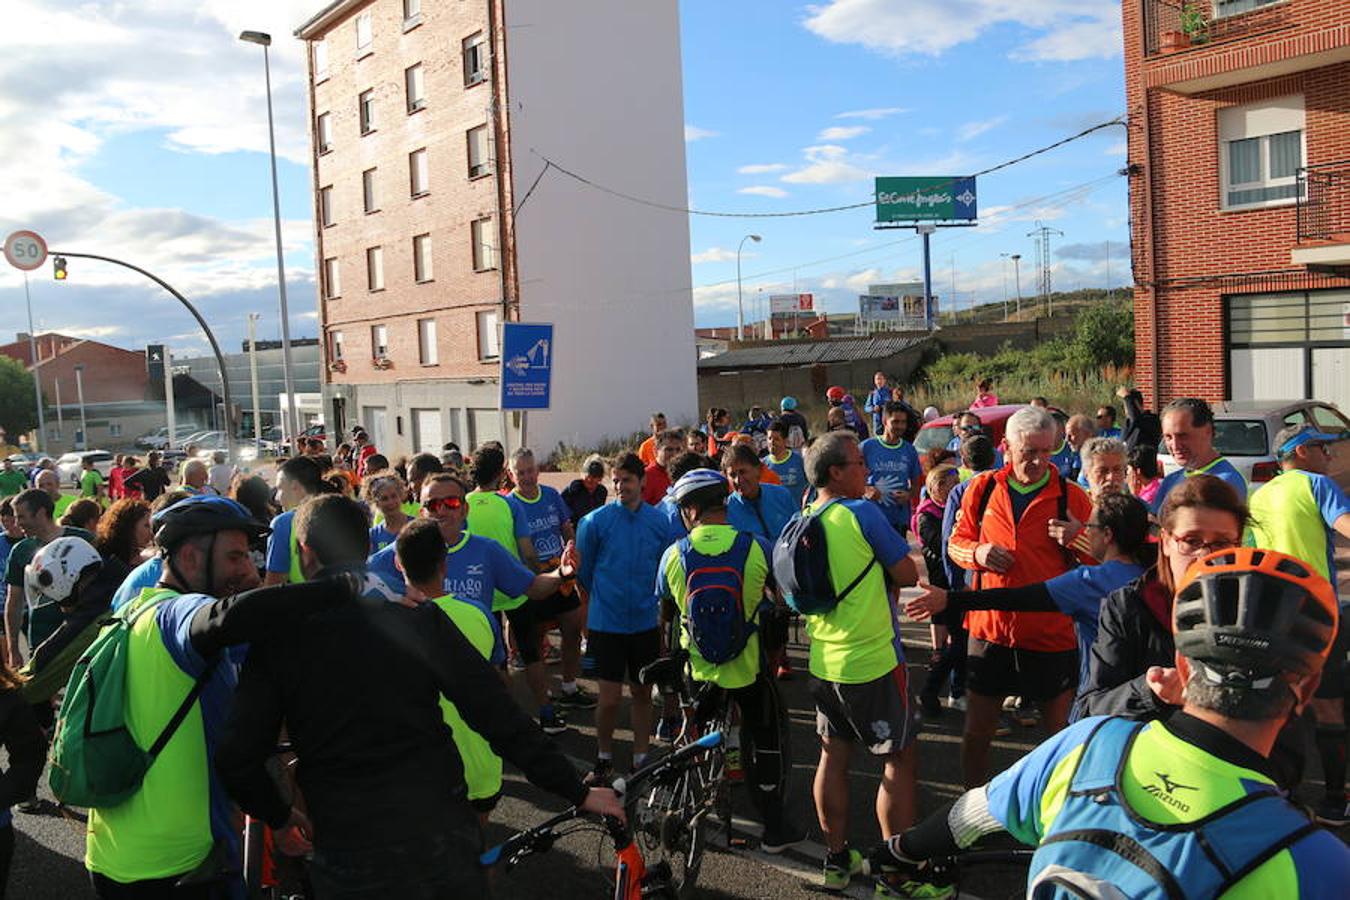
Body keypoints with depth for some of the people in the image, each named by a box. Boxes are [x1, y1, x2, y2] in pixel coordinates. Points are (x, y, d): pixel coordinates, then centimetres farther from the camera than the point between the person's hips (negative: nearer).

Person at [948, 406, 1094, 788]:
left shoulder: (1071, 496, -3)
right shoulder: (983, 488, 2)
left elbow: (1098, 563, 2)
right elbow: (957, 542, 12)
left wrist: (1079, 540, -20)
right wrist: (977, 552, -11)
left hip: (1051, 632, -1)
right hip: (989, 626, 2)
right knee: (977, 731, 11)